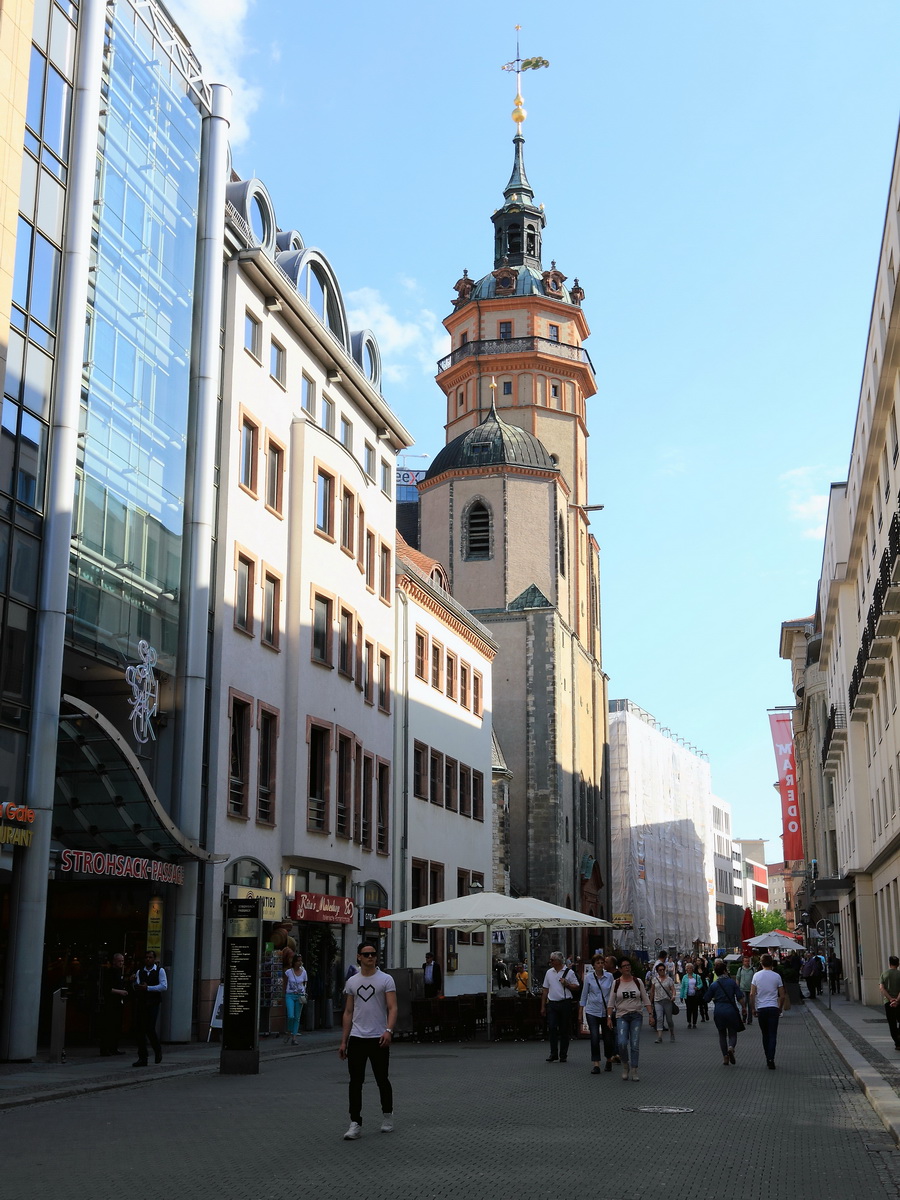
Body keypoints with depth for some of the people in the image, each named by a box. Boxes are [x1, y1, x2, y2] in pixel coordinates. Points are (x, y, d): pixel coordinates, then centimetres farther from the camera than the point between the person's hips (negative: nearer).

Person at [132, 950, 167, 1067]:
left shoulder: (160, 971, 1)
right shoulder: (140, 971, 12)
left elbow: (164, 986, -10)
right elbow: (136, 986, 1)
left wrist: (147, 988, -13)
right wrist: (138, 986, -22)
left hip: (153, 1004, -4)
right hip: (140, 1003, 4)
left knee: (150, 1029, -11)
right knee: (139, 1030, 1)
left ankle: (158, 1051, 17)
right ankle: (142, 1058, 9)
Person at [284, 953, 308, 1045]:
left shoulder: (303, 972, 3)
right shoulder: (288, 972, -4)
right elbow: (285, 985, 5)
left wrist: (304, 994, 0)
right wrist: (284, 997, 5)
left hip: (300, 996, 2)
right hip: (290, 995, -2)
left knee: (297, 1017, 4)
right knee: (291, 1016, -15)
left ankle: (294, 1037, 10)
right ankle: (289, 1031, 12)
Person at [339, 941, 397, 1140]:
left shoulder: (385, 979, -3)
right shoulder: (352, 982, 9)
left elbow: (392, 1007, -11)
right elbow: (348, 1013, 12)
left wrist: (389, 1030, -27)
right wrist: (343, 1041, 8)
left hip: (378, 1039, -3)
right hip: (356, 1039, 3)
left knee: (382, 1080, 8)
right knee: (355, 1082, 0)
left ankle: (387, 1116, 27)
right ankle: (355, 1124, 2)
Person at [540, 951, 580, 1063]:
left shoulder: (569, 972, 0)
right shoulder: (549, 972, 11)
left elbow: (576, 987, 2)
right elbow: (545, 989, 14)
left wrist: (566, 984, -15)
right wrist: (543, 1006, 12)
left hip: (565, 1003, -3)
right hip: (552, 1003, 3)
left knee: (564, 1030, 3)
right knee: (551, 1028, -5)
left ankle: (563, 1055, 11)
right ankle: (553, 1054, 2)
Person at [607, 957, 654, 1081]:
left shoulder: (638, 982, 4)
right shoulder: (616, 983, 2)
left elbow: (646, 1000, 7)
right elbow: (611, 1002, 5)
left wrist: (651, 1015, -1)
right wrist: (609, 1017, -1)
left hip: (636, 1016, 1)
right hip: (621, 1016, -1)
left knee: (635, 1044, -4)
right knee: (622, 1043, -16)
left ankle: (634, 1071, 7)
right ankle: (625, 1065, 9)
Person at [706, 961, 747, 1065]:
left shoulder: (713, 985, 1)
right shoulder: (732, 982, -2)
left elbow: (707, 998, 7)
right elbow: (740, 997, -6)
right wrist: (744, 1008, 6)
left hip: (719, 1011, 1)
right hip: (731, 1010, -1)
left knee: (722, 1035, 13)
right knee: (732, 1033, 9)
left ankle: (725, 1058, 8)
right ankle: (731, 1047, -22)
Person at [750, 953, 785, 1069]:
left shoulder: (756, 975, 2)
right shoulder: (776, 976, 0)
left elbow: (752, 994, -2)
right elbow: (782, 996, 1)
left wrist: (753, 1008, 7)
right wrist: (780, 1008, 15)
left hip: (761, 1008, 1)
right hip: (773, 1008, -1)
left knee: (765, 1035, 13)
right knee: (772, 1035, -2)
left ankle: (768, 1059, 16)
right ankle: (771, 1059, -15)